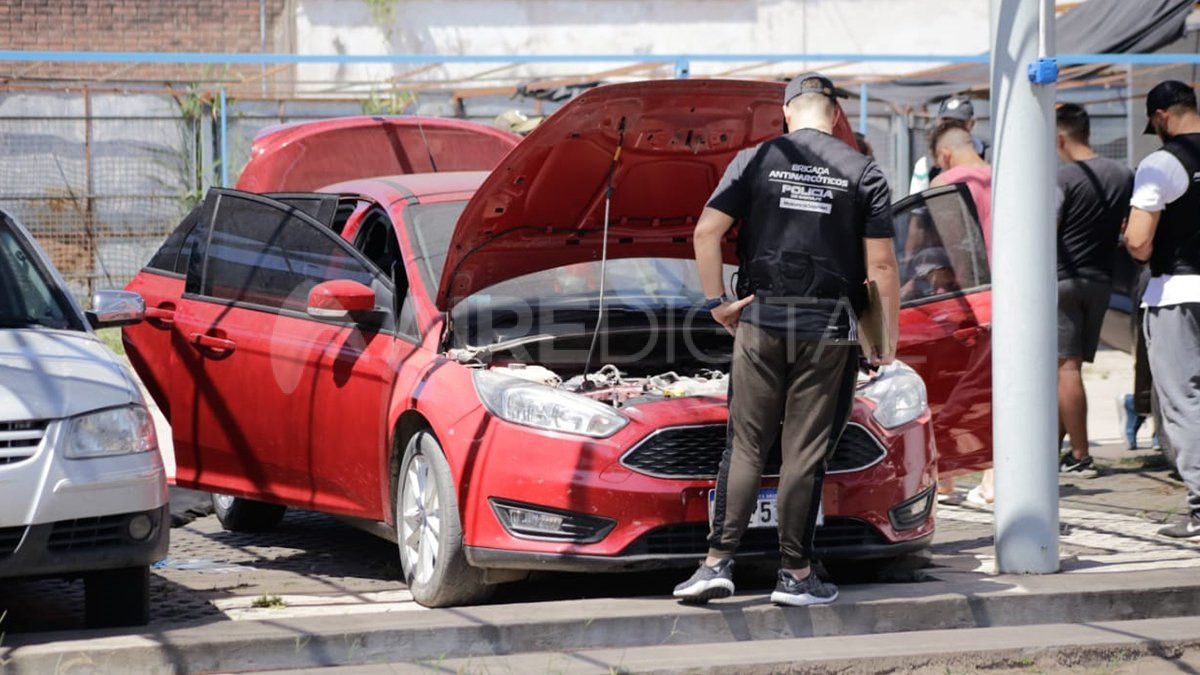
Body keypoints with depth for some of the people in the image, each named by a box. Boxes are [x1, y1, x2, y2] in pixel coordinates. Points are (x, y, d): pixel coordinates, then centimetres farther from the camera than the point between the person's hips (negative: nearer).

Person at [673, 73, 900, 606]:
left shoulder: (756, 160, 3)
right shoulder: (862, 172, 1)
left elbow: (706, 232, -4)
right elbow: (881, 263, -2)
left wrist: (717, 300, 4)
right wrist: (889, 336, 4)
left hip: (762, 318, 1)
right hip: (829, 328, -1)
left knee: (745, 446, 5)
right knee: (806, 454, 3)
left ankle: (718, 562, -2)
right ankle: (795, 575, 6)